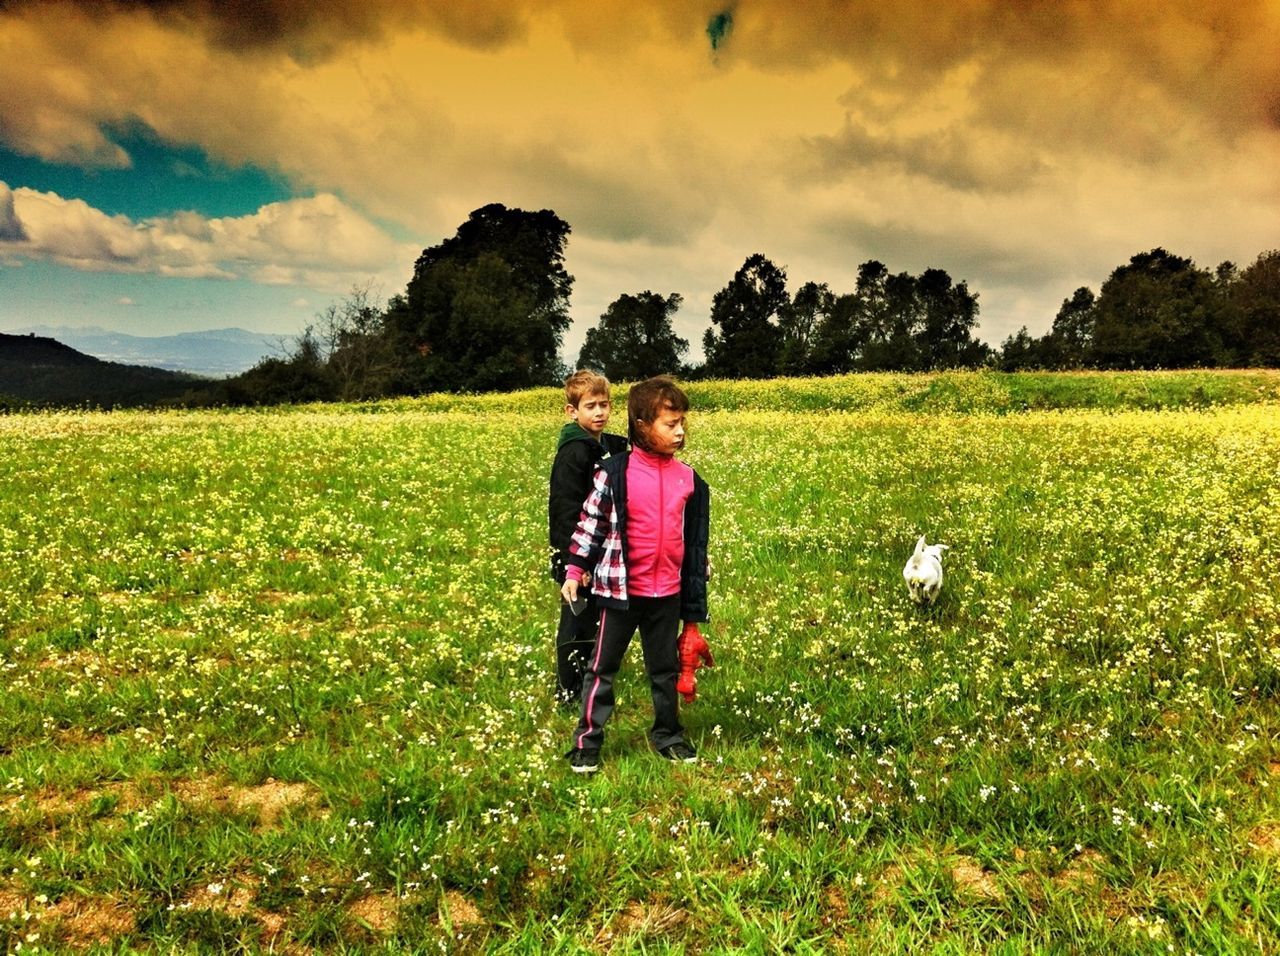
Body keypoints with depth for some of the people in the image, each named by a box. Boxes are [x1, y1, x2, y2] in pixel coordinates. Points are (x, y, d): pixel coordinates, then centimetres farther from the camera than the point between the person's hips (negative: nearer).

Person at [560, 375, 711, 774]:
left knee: (665, 669, 17)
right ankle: (587, 741, 19)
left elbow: (695, 539, 9)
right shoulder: (615, 472, -11)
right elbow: (591, 524, -3)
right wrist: (574, 570, -4)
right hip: (621, 589, -3)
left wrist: (695, 599, 12)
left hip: (668, 593, 3)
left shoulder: (688, 479, 0)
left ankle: (668, 735, 33)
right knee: (602, 667, 8)